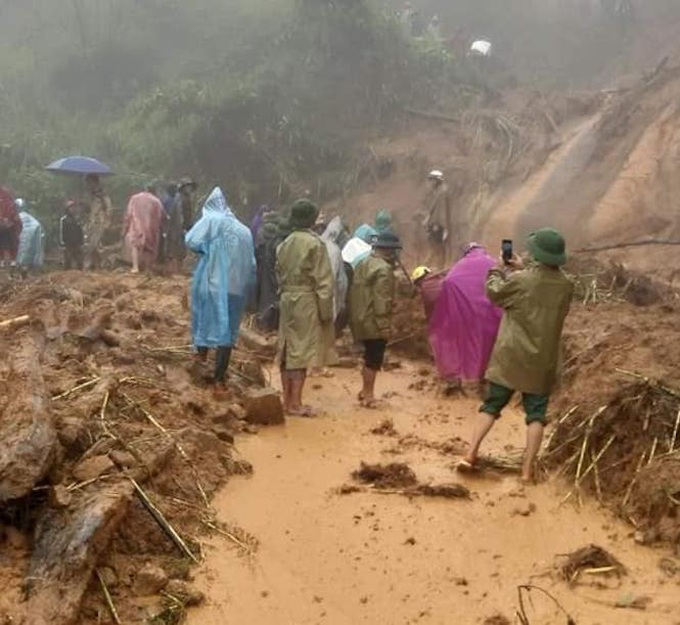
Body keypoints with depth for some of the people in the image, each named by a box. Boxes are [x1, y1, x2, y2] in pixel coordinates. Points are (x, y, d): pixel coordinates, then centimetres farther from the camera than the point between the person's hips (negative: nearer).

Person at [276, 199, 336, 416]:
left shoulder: (285, 244, 8)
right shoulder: (315, 243, -12)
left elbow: (279, 274, 11)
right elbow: (323, 281, -12)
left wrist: (285, 293, 16)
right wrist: (326, 311, -8)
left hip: (287, 300, 7)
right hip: (307, 302, -7)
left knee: (288, 350, 11)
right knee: (302, 352, -3)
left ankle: (287, 400, 18)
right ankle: (295, 403, -1)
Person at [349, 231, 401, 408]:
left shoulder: (364, 263, 12)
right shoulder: (384, 269, -17)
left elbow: (356, 292, 16)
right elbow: (382, 300, -22)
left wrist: (355, 316, 20)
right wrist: (384, 325, -20)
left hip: (361, 319, 9)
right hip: (374, 322, -9)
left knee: (369, 356, 20)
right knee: (374, 358, 0)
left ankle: (365, 390, 28)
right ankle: (368, 394, 5)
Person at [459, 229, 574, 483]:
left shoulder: (519, 281, -15)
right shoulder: (566, 286, -3)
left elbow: (493, 292, 3)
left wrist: (499, 269, 18)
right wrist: (522, 271, 15)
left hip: (510, 357, -1)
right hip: (542, 362, 2)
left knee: (491, 406, 9)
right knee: (536, 414, 7)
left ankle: (470, 455, 4)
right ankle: (527, 470, 3)